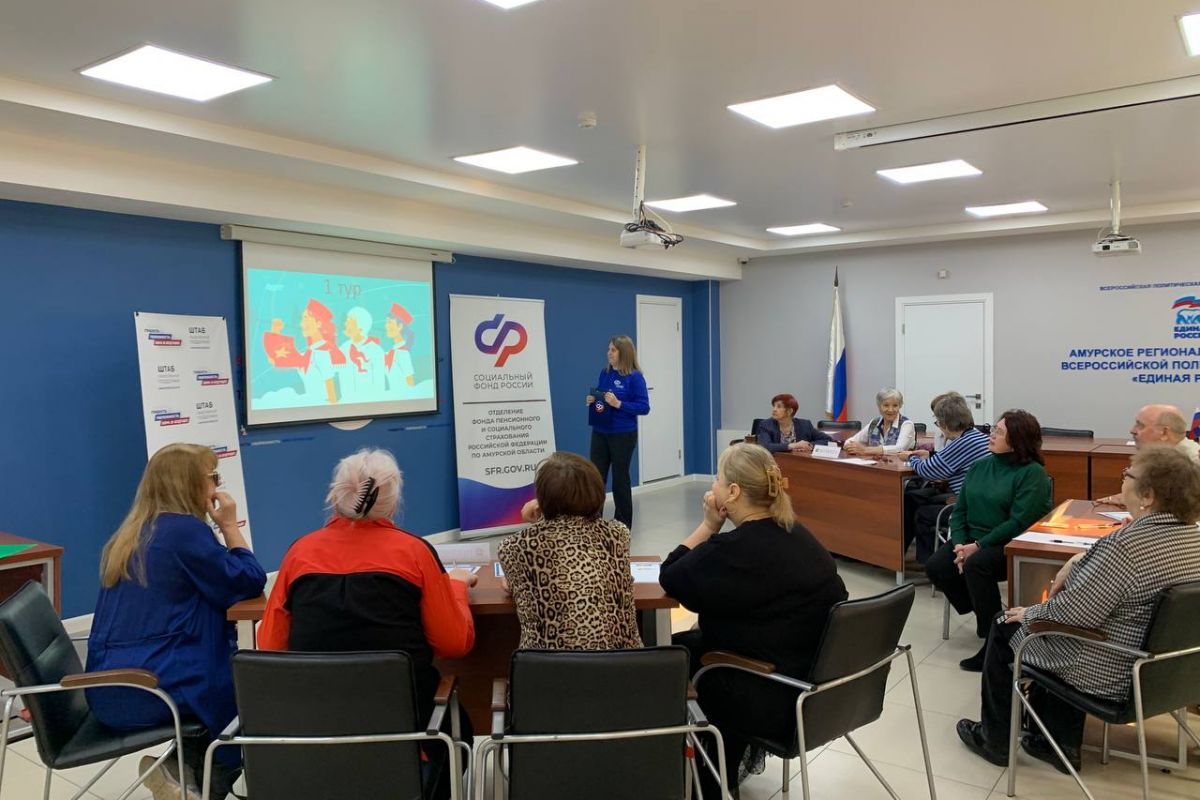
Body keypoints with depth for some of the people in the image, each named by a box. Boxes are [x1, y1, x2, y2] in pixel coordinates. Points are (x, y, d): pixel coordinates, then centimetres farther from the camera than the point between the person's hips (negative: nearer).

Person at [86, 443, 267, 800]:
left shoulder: (132, 533, 12)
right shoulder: (185, 529, -16)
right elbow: (249, 582, -10)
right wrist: (230, 526, -3)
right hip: (152, 688, -8)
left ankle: (187, 766, 22)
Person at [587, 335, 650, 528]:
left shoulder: (634, 377, -11)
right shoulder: (604, 373, 6)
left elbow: (644, 407, -13)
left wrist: (618, 404, -22)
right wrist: (592, 400, -4)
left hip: (623, 435, -5)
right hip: (600, 433, 5)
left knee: (620, 479, 7)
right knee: (596, 477, 4)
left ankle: (623, 524, 22)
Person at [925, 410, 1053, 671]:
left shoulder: (1032, 473, -11)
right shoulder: (979, 467, 9)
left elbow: (1019, 522, -19)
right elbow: (960, 510, 8)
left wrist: (978, 547, -21)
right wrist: (960, 543, -9)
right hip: (971, 541, 7)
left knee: (976, 565, -34)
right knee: (935, 566, -16)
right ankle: (985, 614, 8)